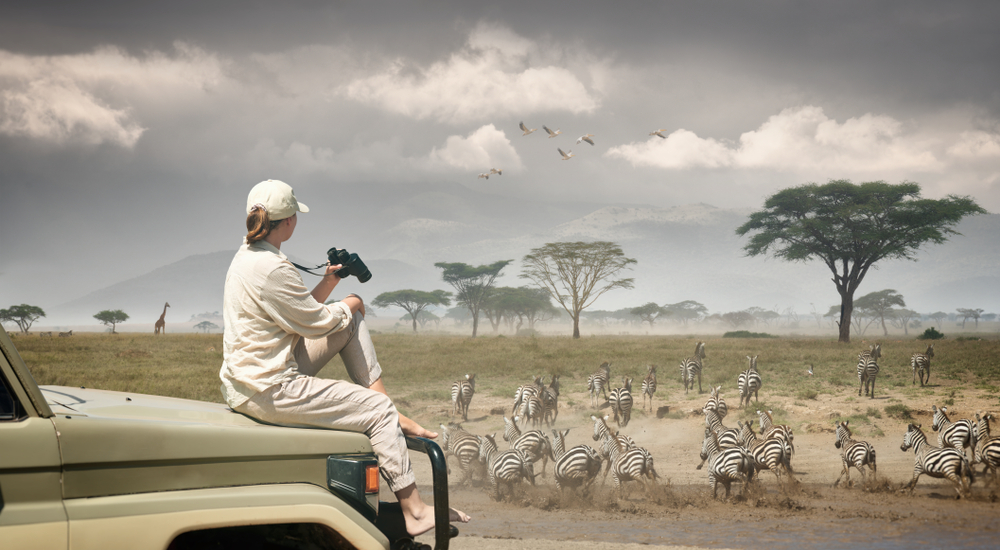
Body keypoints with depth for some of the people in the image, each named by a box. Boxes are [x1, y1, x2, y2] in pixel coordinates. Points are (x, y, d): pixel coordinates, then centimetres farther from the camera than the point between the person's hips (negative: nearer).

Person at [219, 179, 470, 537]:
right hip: (269, 391, -11)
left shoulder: (247, 256, 11)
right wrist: (349, 304, 4)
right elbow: (317, 322, -14)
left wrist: (328, 283, 10)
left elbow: (300, 312, 17)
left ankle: (391, 416, 12)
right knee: (378, 411, -6)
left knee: (352, 322, 14)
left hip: (248, 379, 11)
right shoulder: (270, 269, -23)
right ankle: (413, 512, -3)